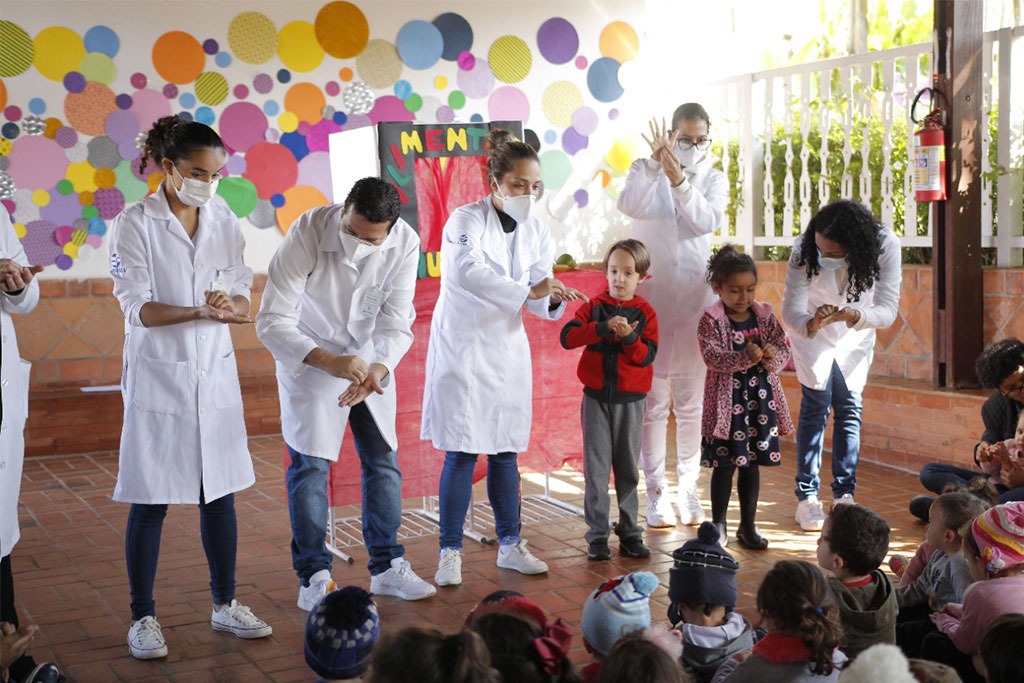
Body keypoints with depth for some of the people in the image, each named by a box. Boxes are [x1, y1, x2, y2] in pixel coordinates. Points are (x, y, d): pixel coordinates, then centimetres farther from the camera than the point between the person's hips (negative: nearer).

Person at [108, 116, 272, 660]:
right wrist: (199, 313, -28)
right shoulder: (134, 224, -8)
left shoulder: (224, 222, 6)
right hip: (158, 375, -4)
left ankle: (225, 605, 25)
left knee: (220, 494, 11)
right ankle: (143, 618, 16)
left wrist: (230, 305, -19)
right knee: (150, 503, 2)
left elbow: (243, 294, 5)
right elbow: (137, 307, -13)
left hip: (215, 373, 4)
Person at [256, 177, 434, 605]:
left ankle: (387, 566, 21)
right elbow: (272, 321, -30)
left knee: (383, 460, 7)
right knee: (310, 465, -3)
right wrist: (329, 362, -43)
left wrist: (378, 369, -37)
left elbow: (396, 323, -17)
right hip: (309, 357, -3)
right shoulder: (307, 233, -30)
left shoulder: (404, 244, -20)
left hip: (370, 360, 4)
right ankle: (313, 577, 9)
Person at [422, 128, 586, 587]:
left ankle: (510, 545, 22)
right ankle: (450, 553, 6)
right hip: (462, 344, -5)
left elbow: (537, 301, 2)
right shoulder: (466, 221, -12)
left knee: (506, 450, 11)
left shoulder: (536, 232, 5)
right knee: (462, 453, -5)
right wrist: (527, 291, -38)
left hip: (507, 348, 5)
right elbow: (466, 271, -31)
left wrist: (554, 298, -22)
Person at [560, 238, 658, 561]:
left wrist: (629, 336, -23)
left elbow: (647, 356, -6)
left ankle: (629, 532, 18)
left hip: (631, 399, 1)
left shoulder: (645, 313, 2)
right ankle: (597, 535, 6)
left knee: (628, 467, 9)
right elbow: (567, 337, -13)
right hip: (596, 397, 0)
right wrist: (604, 327, -24)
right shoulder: (594, 306, 1)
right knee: (596, 467, 1)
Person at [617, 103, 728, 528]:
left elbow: (707, 222, -13)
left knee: (691, 401, 7)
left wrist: (679, 179, -24)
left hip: (695, 298, 2)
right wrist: (655, 163, -31)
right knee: (653, 400, 0)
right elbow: (629, 206, -20)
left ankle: (688, 489, 17)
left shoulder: (714, 179, 6)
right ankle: (656, 491, 8)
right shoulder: (645, 170, 1)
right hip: (651, 297, -2)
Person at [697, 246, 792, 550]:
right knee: (724, 464, 4)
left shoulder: (765, 315, 4)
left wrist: (774, 357, -19)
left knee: (752, 463, 12)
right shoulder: (710, 320, -10)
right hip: (726, 400, -4)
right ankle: (718, 525, 19)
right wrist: (746, 356, -33)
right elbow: (712, 356, -20)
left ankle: (748, 525, 24)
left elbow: (784, 347, 3)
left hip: (760, 398, 4)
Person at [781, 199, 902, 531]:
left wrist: (856, 315, -50)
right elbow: (790, 309, -32)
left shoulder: (886, 246, -32)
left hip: (855, 337, 2)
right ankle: (807, 497, -4)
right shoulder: (804, 249, -34)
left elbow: (888, 308, -30)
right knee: (816, 405, -8)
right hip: (811, 332, -2)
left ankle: (844, 494, 9)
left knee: (850, 408, 0)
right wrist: (811, 325, -54)